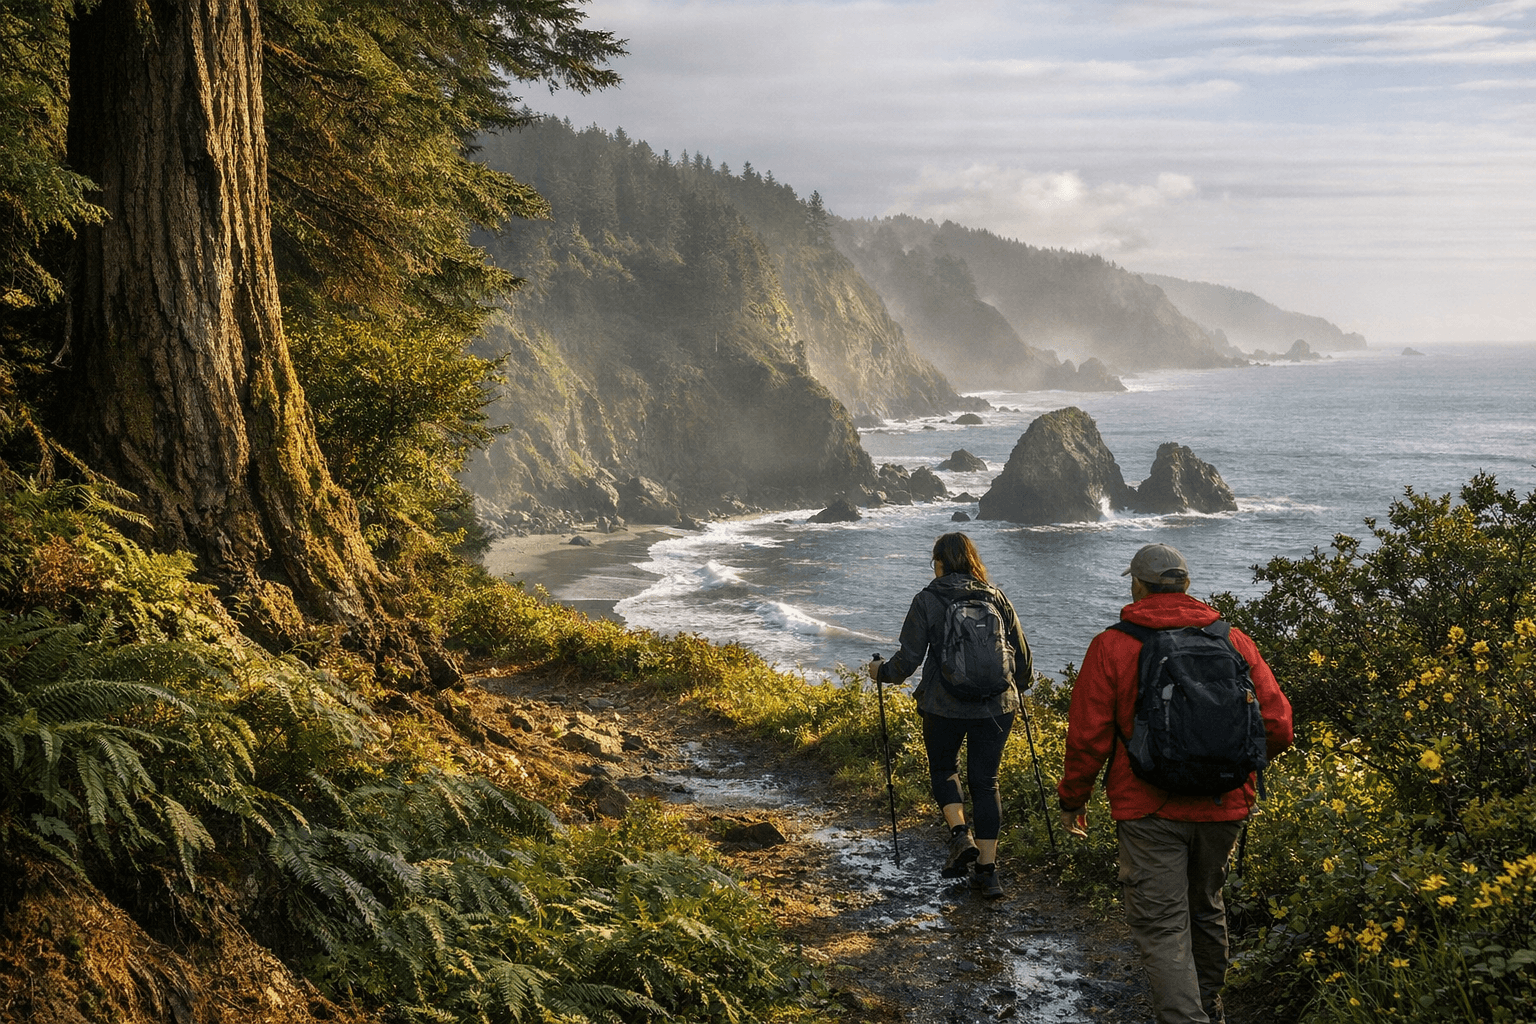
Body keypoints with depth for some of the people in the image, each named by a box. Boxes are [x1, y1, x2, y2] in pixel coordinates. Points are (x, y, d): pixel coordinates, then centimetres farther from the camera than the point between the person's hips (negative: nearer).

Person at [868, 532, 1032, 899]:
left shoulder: (927, 601, -5)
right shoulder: (997, 598, 5)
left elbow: (909, 658, -6)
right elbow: (1022, 654, 12)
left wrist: (882, 671, 13)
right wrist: (1024, 680, 32)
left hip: (944, 705, -2)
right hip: (996, 705, 2)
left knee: (943, 768, 22)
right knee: (985, 781, 10)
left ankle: (961, 835, 1)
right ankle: (987, 870, 8)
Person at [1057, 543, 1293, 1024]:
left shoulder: (1112, 647, -7)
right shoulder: (1234, 641, 3)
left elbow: (1088, 737, -9)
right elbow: (1277, 726, 2)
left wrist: (1072, 800, 6)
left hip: (1150, 810, -4)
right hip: (1224, 806, 5)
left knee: (1162, 928, -1)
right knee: (1206, 909, 24)